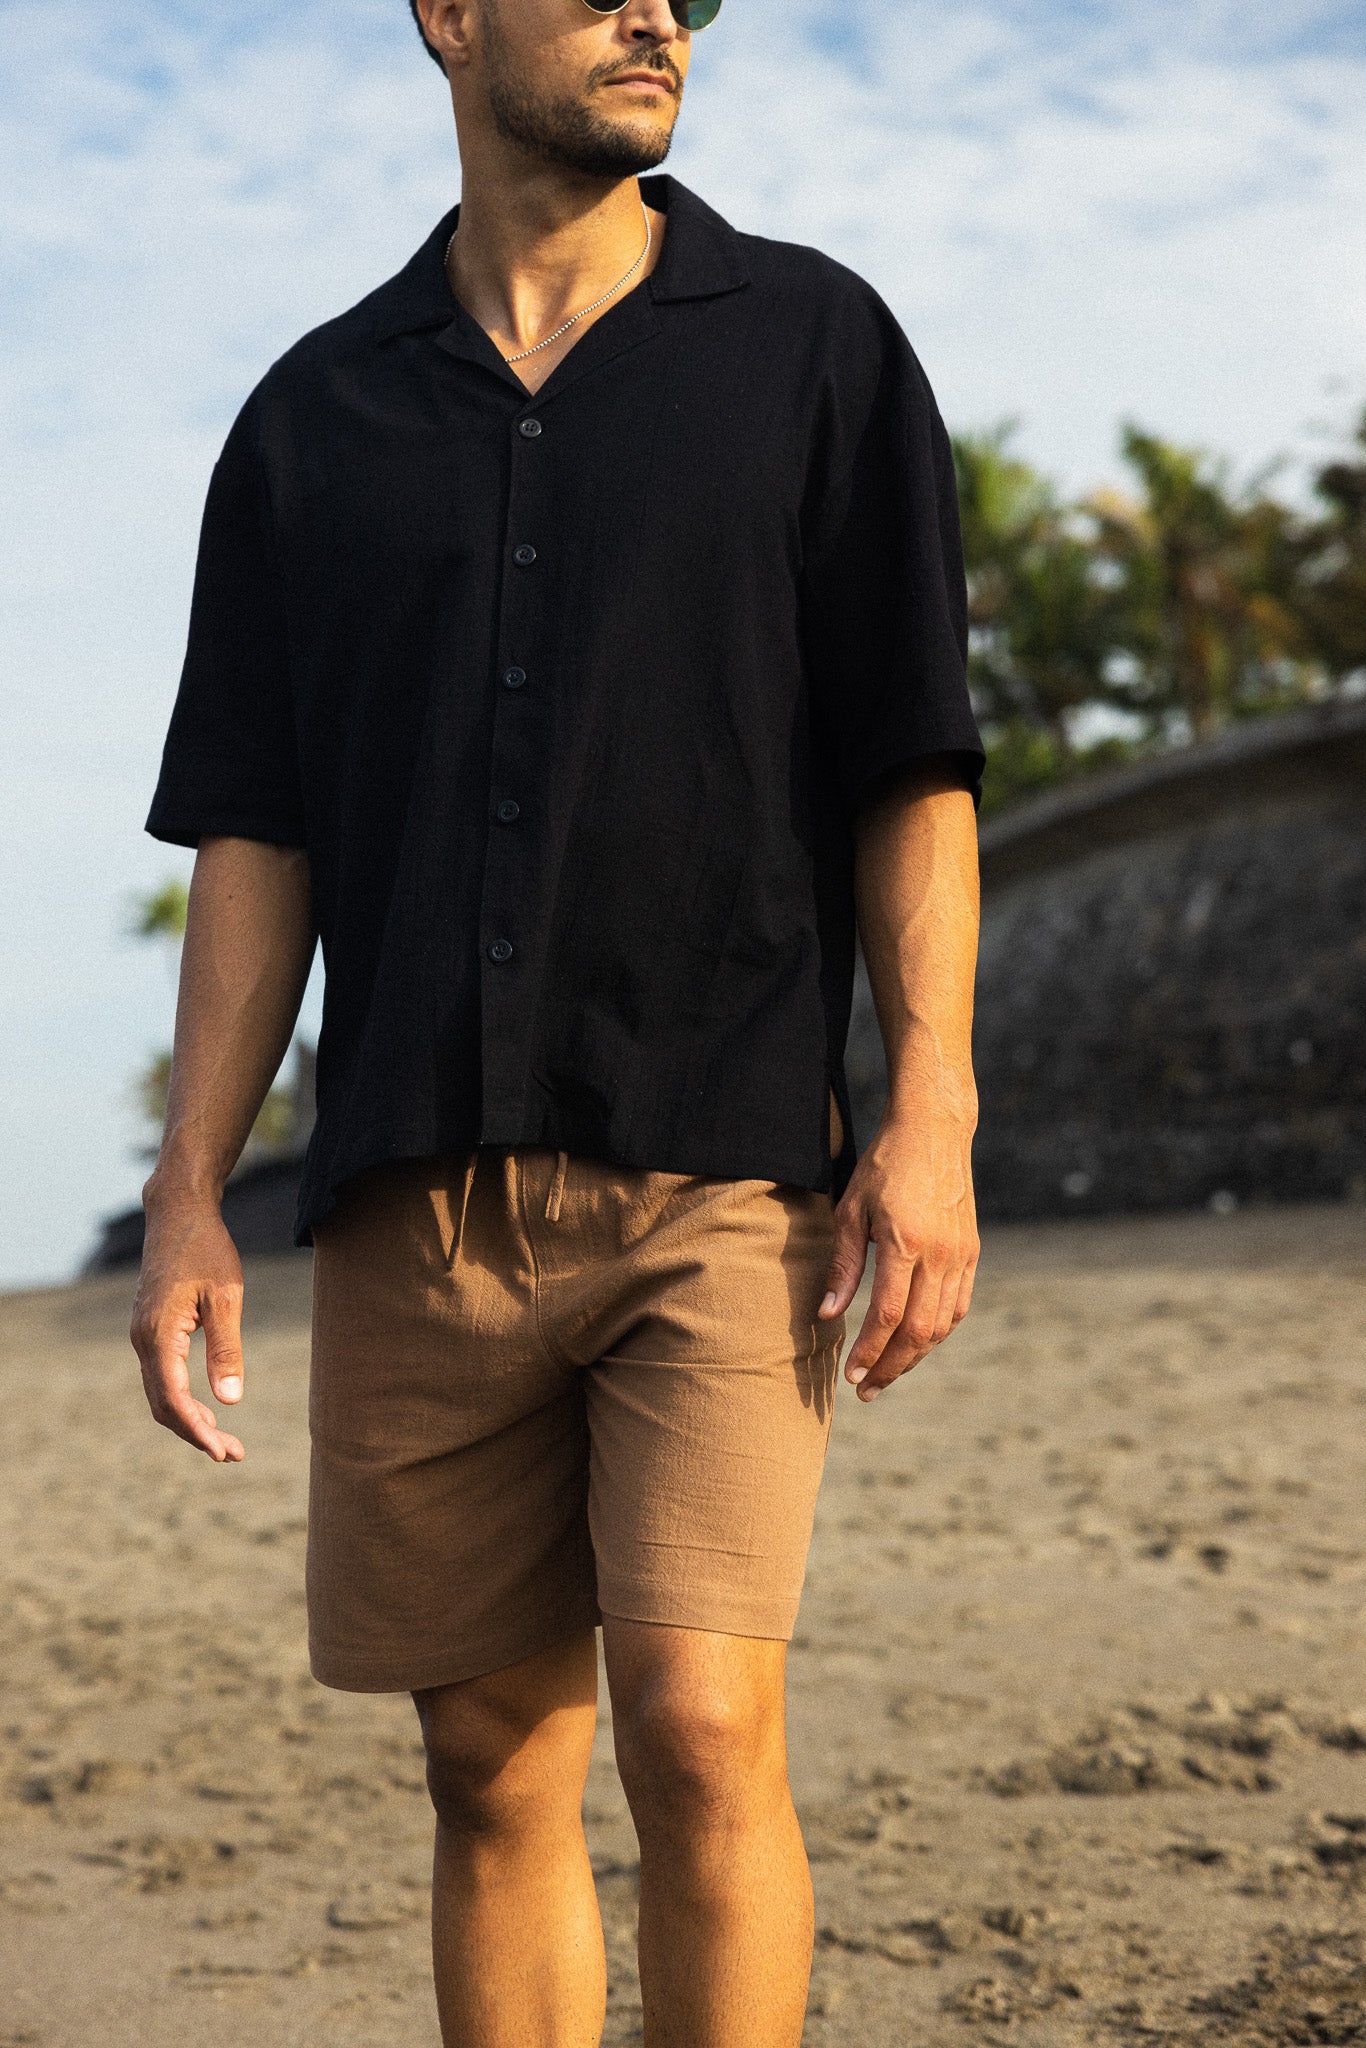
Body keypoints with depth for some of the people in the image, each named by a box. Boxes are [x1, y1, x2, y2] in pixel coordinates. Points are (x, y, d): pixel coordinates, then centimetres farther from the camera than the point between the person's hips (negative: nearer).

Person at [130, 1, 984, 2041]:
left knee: (702, 1722, -13)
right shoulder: (318, 413, 13)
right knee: (493, 1763, 6)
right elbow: (254, 830, 12)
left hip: (720, 1175, -2)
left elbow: (914, 765, 4)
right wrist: (189, 1191, 4)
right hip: (416, 1195, 3)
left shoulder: (810, 344, 8)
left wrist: (932, 1113, -6)